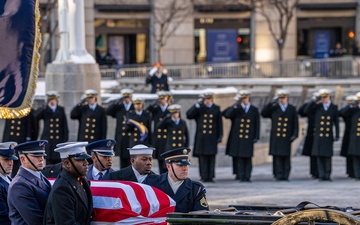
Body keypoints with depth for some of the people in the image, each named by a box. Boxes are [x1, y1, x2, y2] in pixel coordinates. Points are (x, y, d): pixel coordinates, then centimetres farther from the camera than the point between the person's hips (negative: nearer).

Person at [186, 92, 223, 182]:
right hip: (201, 138, -1)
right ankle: (204, 176, -1)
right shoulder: (199, 109, 7)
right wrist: (197, 105, -12)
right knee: (202, 158, -3)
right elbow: (189, 115, -6)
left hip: (212, 138, 1)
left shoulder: (216, 109, 11)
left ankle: (210, 176, 5)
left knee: (211, 157, 1)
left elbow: (219, 123, 11)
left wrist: (220, 135, 6)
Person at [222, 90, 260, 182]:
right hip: (237, 139, 0)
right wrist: (236, 105, -18)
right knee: (239, 158, -3)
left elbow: (257, 125, 8)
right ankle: (241, 176, -1)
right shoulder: (236, 109, 7)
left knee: (248, 158, -1)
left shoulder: (254, 110, 9)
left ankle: (247, 176, 1)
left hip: (248, 139, 0)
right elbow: (227, 115, -9)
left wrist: (256, 137, 1)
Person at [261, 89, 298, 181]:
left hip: (287, 138, 0)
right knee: (278, 157, -4)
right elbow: (263, 113, -1)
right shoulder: (274, 108, 10)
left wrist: (294, 134, -2)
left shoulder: (292, 109, 10)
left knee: (286, 157, -1)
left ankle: (285, 175, 3)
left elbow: (295, 123, 8)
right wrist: (271, 103, -7)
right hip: (276, 138, 0)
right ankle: (279, 175, -3)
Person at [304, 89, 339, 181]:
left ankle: (327, 175, 5)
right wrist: (314, 102, -15)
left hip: (329, 136, -1)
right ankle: (321, 175, 1)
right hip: (318, 136, 1)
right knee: (319, 156, -2)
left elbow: (336, 122, 6)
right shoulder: (317, 107, 6)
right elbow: (306, 111, -6)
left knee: (328, 156, -1)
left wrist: (337, 135, 1)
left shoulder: (334, 108, 6)